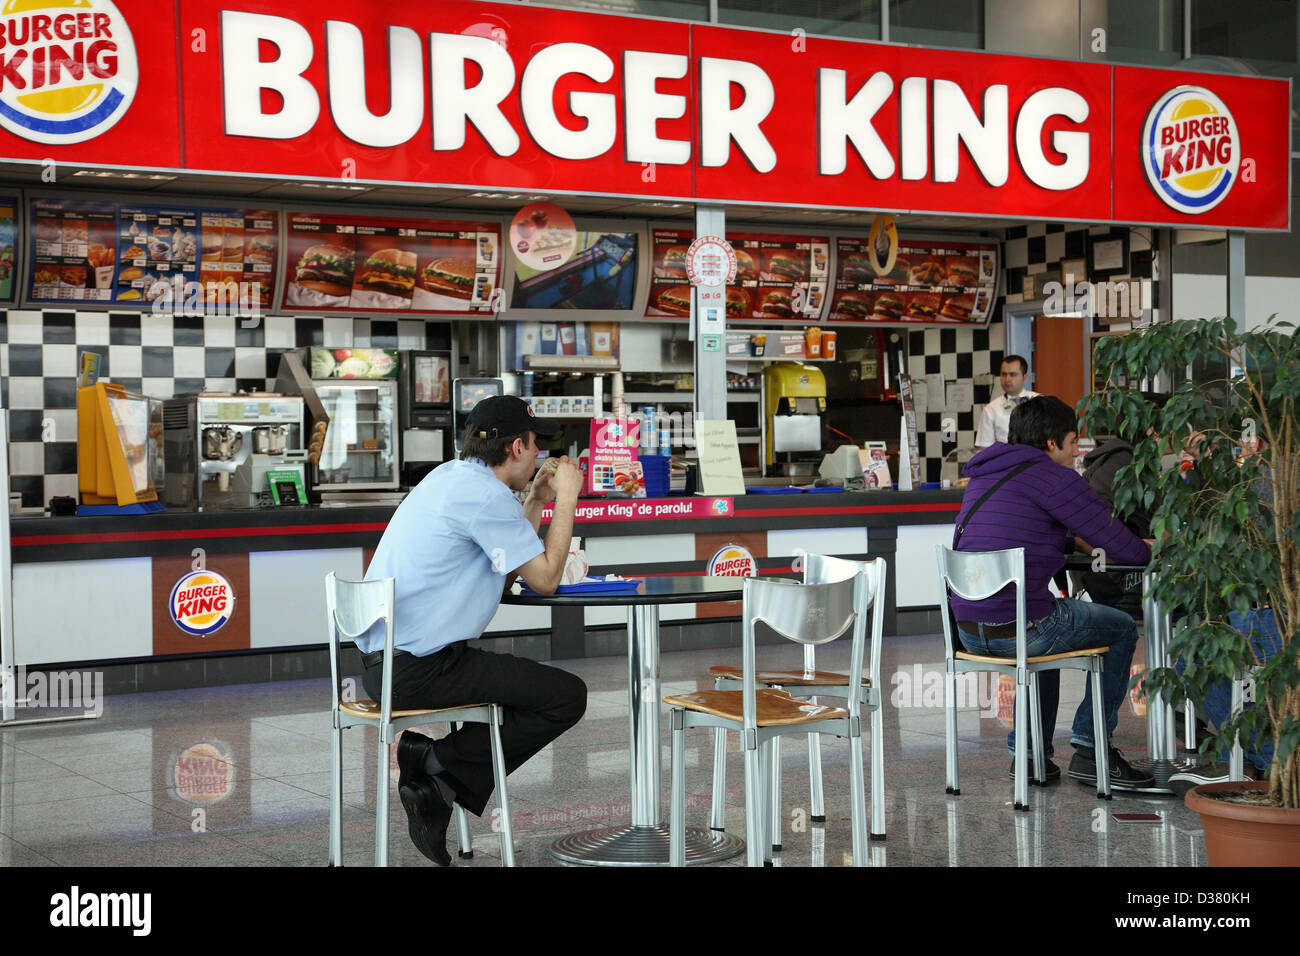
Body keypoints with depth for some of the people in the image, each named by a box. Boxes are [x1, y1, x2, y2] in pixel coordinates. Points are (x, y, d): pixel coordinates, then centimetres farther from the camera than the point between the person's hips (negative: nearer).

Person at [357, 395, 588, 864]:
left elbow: (506, 574, 21)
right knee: (566, 696, -6)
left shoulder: (449, 476, 16)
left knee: (524, 684, 27)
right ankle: (441, 766, -4)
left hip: (379, 659, 10)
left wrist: (536, 501, 20)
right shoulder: (487, 494, -14)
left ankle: (435, 790, 12)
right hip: (418, 669, -10)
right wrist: (566, 498, 0)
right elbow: (545, 579, -9)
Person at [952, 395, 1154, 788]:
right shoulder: (1052, 477, -8)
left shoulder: (985, 475, 17)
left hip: (969, 632, 8)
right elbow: (1124, 548, -6)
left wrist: (1072, 543, 23)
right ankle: (1089, 750, 15)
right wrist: (1148, 551, 16)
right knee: (1122, 628, 15)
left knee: (1050, 625, 39)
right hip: (1020, 631, -8)